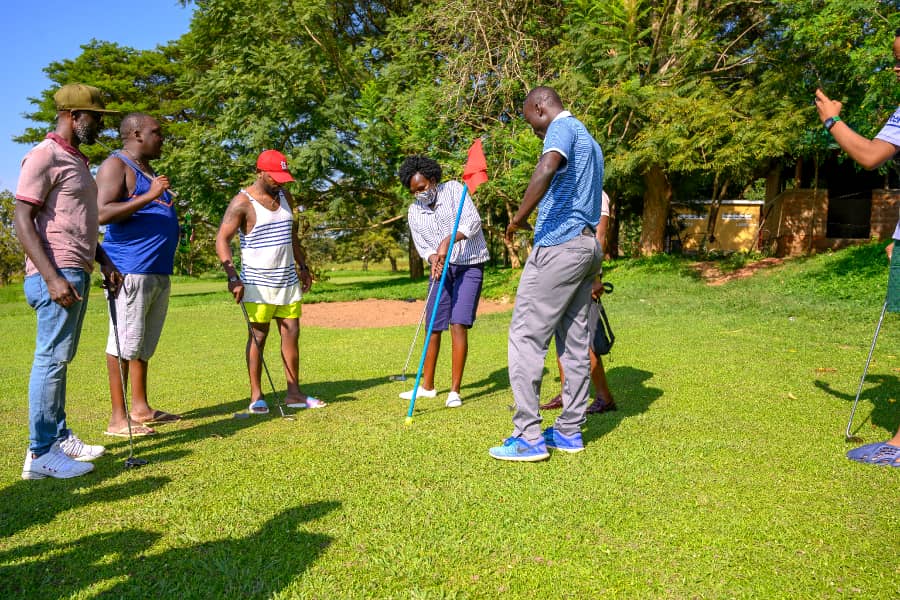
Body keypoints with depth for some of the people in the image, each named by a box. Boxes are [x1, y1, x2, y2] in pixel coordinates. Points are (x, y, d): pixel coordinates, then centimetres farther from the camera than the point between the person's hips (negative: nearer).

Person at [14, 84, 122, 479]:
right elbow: (23, 222, -15)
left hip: (78, 274, 9)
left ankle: (59, 437, 21)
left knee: (59, 358, 13)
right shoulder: (45, 157, -9)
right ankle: (40, 454, -1)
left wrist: (104, 262, 18)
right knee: (51, 359, -7)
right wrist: (52, 277, -23)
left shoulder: (77, 161, 20)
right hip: (56, 275, -9)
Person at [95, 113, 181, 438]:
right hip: (130, 269, -9)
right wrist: (149, 196, -22)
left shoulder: (149, 171, 23)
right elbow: (102, 213, -18)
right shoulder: (116, 165, -5)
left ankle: (140, 408, 23)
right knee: (125, 342, -7)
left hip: (160, 270, 9)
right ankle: (118, 418, -2)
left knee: (145, 343, 13)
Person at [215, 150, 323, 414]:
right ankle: (256, 395, 10)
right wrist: (233, 277, -24)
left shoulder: (285, 197, 11)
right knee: (258, 335, -1)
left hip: (288, 279, 6)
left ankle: (294, 393, 13)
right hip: (258, 282, -6)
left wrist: (303, 266, 19)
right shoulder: (242, 202, -9)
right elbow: (222, 239, -14)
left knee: (291, 332, 5)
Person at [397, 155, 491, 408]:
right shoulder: (414, 211, 4)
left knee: (458, 325, -14)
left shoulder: (454, 189, -9)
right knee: (433, 328, 6)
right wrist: (434, 258, -21)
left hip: (468, 266, -5)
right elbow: (422, 246, 2)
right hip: (441, 268, 5)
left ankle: (455, 391, -7)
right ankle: (427, 386, 21)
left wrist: (447, 241, -34)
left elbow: (473, 221, -21)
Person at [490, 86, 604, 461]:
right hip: (588, 245, 10)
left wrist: (519, 216, -20)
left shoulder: (562, 127, -4)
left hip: (559, 245, -10)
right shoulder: (590, 141, 25)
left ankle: (528, 437, -7)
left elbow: (548, 167, -29)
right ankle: (569, 431, 16)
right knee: (575, 342, 10)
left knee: (526, 336, -8)